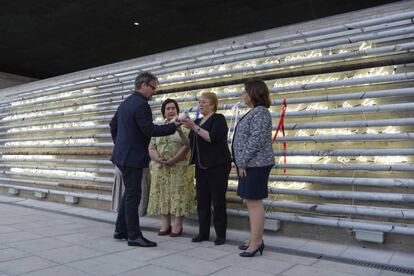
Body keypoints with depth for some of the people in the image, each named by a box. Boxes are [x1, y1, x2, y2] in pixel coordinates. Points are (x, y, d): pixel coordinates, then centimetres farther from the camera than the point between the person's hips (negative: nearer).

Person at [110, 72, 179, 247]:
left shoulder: (126, 102, 14)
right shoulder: (141, 104, -17)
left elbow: (113, 125, 21)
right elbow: (150, 130, -22)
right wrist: (174, 126, -17)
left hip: (123, 154, 10)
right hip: (132, 157, -10)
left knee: (129, 193, 18)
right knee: (133, 195, -2)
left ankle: (121, 230, 27)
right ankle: (134, 236, 7)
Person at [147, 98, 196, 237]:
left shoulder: (184, 127, 1)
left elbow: (187, 146, -10)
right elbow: (151, 148, 7)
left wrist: (172, 161, -17)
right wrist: (158, 159, -13)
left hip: (180, 168, -4)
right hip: (160, 169, 4)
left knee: (178, 195, -3)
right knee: (162, 195, 5)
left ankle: (177, 225, 6)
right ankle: (165, 224, 15)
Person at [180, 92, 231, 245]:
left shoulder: (218, 119, -3)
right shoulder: (197, 121, 17)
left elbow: (212, 138, -19)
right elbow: (189, 143, 15)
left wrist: (194, 127, -19)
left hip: (217, 166, -6)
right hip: (201, 167, 6)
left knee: (218, 201, -2)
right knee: (202, 201, 5)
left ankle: (221, 234, 7)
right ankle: (203, 233, 13)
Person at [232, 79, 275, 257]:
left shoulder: (260, 112, -12)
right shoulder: (254, 112, 19)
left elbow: (256, 140, -21)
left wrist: (242, 162, -16)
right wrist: (241, 163, 16)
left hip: (255, 164, -10)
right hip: (250, 164, 10)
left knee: (254, 202, -6)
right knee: (250, 202, 13)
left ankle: (256, 243, 1)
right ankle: (255, 240, 22)